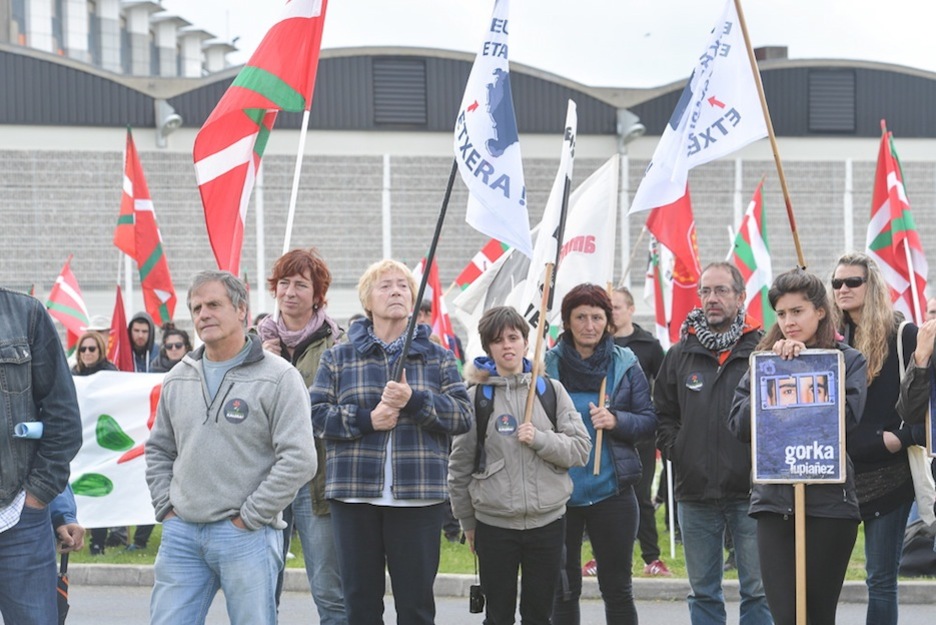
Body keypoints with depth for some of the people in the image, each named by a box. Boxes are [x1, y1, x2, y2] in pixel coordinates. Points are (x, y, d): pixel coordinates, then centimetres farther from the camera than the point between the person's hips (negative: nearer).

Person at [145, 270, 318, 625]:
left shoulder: (278, 378, -5)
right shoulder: (178, 379, 14)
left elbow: (299, 460, -12)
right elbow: (158, 450, 24)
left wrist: (249, 517, -12)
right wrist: (166, 507, 10)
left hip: (246, 534, -5)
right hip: (181, 533, 5)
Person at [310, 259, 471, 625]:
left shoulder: (437, 358, 12)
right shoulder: (339, 358, 11)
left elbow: (463, 415, 2)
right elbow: (316, 414, 2)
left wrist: (414, 401, -14)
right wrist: (366, 419, -12)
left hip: (418, 497, 0)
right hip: (354, 495, 0)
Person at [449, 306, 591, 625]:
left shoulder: (551, 390, 4)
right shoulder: (476, 396, -1)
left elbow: (581, 449, 1)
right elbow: (459, 465, 4)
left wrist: (540, 439, -15)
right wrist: (468, 523, 8)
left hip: (547, 522, 1)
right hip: (494, 526, -1)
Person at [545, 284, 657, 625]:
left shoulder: (626, 364, 1)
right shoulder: (548, 364, 0)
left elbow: (649, 419, 2)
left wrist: (617, 421, -15)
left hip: (612, 491, 0)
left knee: (617, 587, 7)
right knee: (564, 588, 9)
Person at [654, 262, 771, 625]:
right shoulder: (681, 354, 9)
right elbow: (663, 411, 17)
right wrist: (675, 450, 4)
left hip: (750, 490, -3)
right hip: (695, 492, 4)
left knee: (757, 589, 1)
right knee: (703, 593, 10)